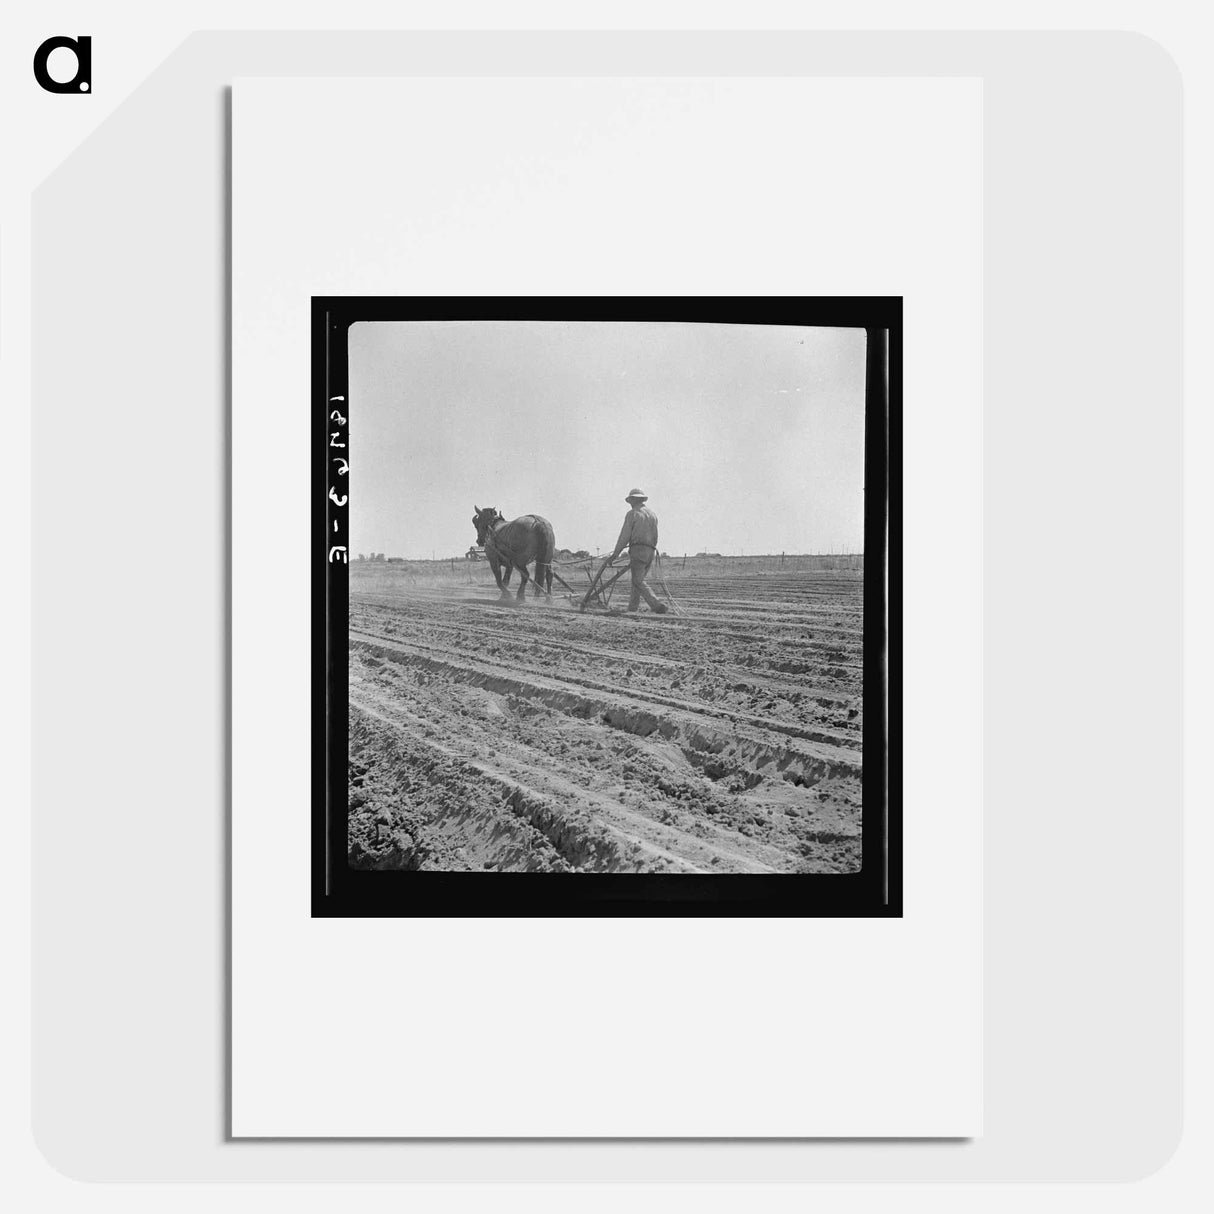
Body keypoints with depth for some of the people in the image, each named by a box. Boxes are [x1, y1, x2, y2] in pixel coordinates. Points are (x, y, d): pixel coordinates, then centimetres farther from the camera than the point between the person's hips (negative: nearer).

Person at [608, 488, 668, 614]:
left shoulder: (632, 514, -3)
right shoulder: (653, 515, 17)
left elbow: (624, 536, -6)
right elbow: (655, 537, 16)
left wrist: (615, 554, -2)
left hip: (638, 551, -7)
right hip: (651, 552, 7)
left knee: (638, 582, -9)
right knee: (638, 580, 13)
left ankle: (658, 605, -22)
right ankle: (632, 608, 12)